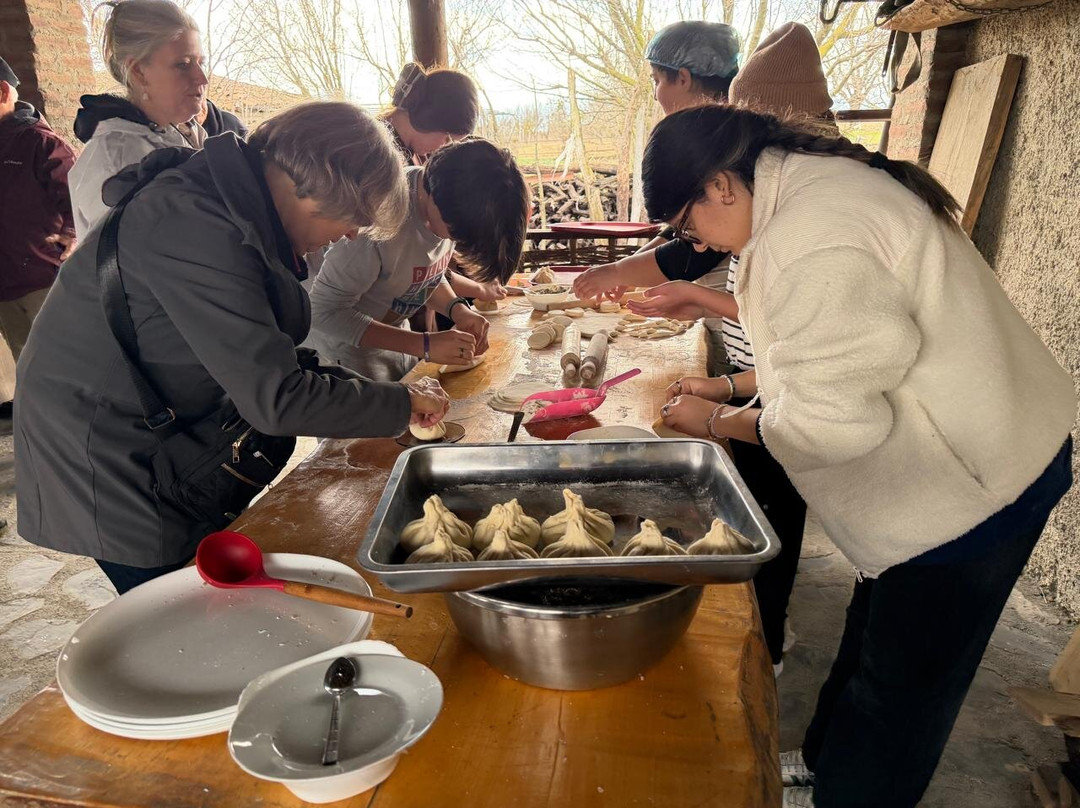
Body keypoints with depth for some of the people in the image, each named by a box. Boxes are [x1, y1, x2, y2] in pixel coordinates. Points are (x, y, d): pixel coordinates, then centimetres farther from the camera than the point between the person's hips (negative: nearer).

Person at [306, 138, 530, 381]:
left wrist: (457, 309, -18)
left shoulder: (453, 206, -14)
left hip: (393, 340, 6)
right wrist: (425, 345, -33)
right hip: (346, 355, -6)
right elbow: (325, 312, -29)